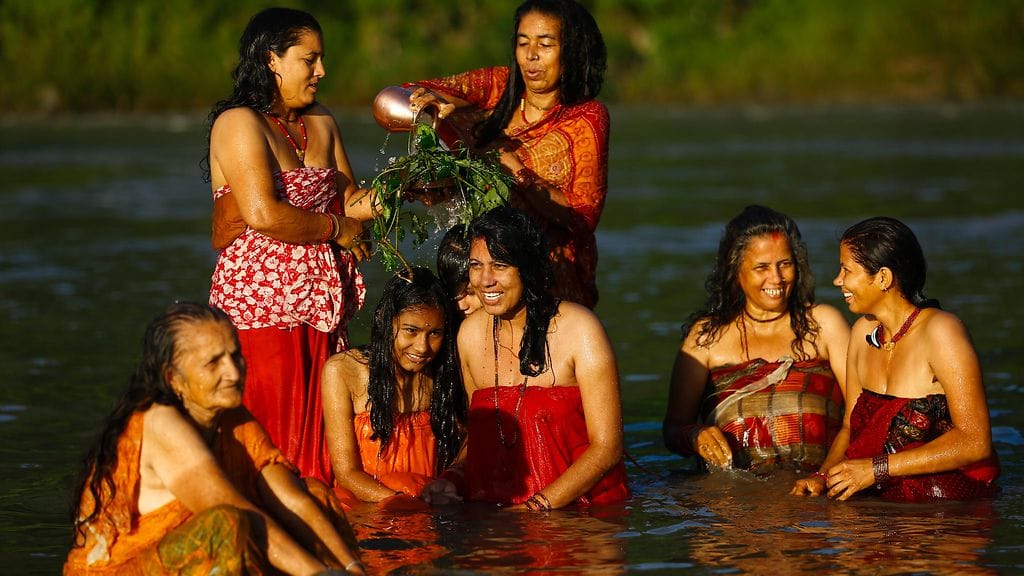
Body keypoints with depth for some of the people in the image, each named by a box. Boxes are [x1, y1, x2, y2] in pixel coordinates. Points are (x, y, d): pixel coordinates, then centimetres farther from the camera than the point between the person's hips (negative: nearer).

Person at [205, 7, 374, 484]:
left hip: (321, 305, 7)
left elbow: (349, 200, 18)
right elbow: (263, 214, -19)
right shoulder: (239, 123, -8)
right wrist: (337, 229, -8)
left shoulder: (321, 123, 17)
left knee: (317, 436, 5)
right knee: (267, 443, -8)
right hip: (261, 304, -7)